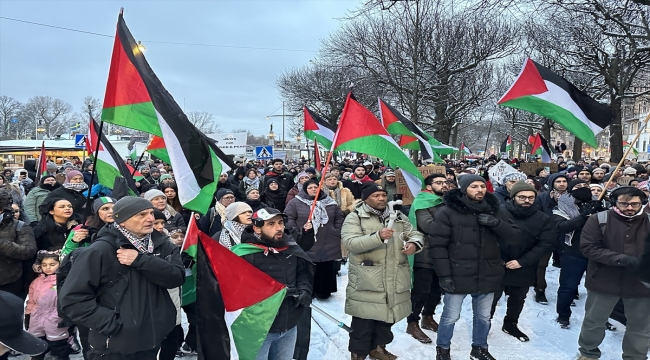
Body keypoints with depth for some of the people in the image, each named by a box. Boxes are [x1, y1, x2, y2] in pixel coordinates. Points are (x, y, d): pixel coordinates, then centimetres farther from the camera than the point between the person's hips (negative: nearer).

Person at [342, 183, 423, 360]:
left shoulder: (398, 216, 12)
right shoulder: (355, 218, -5)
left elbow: (415, 234, 14)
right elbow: (350, 243, -19)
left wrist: (414, 243, -11)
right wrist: (378, 237, -31)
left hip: (394, 280, 5)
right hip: (366, 281, -5)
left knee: (387, 316, 18)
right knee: (364, 321, 4)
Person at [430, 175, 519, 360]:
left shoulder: (496, 210, 5)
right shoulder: (448, 212, -10)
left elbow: (514, 236, 4)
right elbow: (437, 245, -11)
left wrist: (496, 224, -15)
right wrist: (444, 274, -15)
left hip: (487, 275, 4)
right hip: (458, 275, -4)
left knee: (483, 316, 19)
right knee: (450, 316, 7)